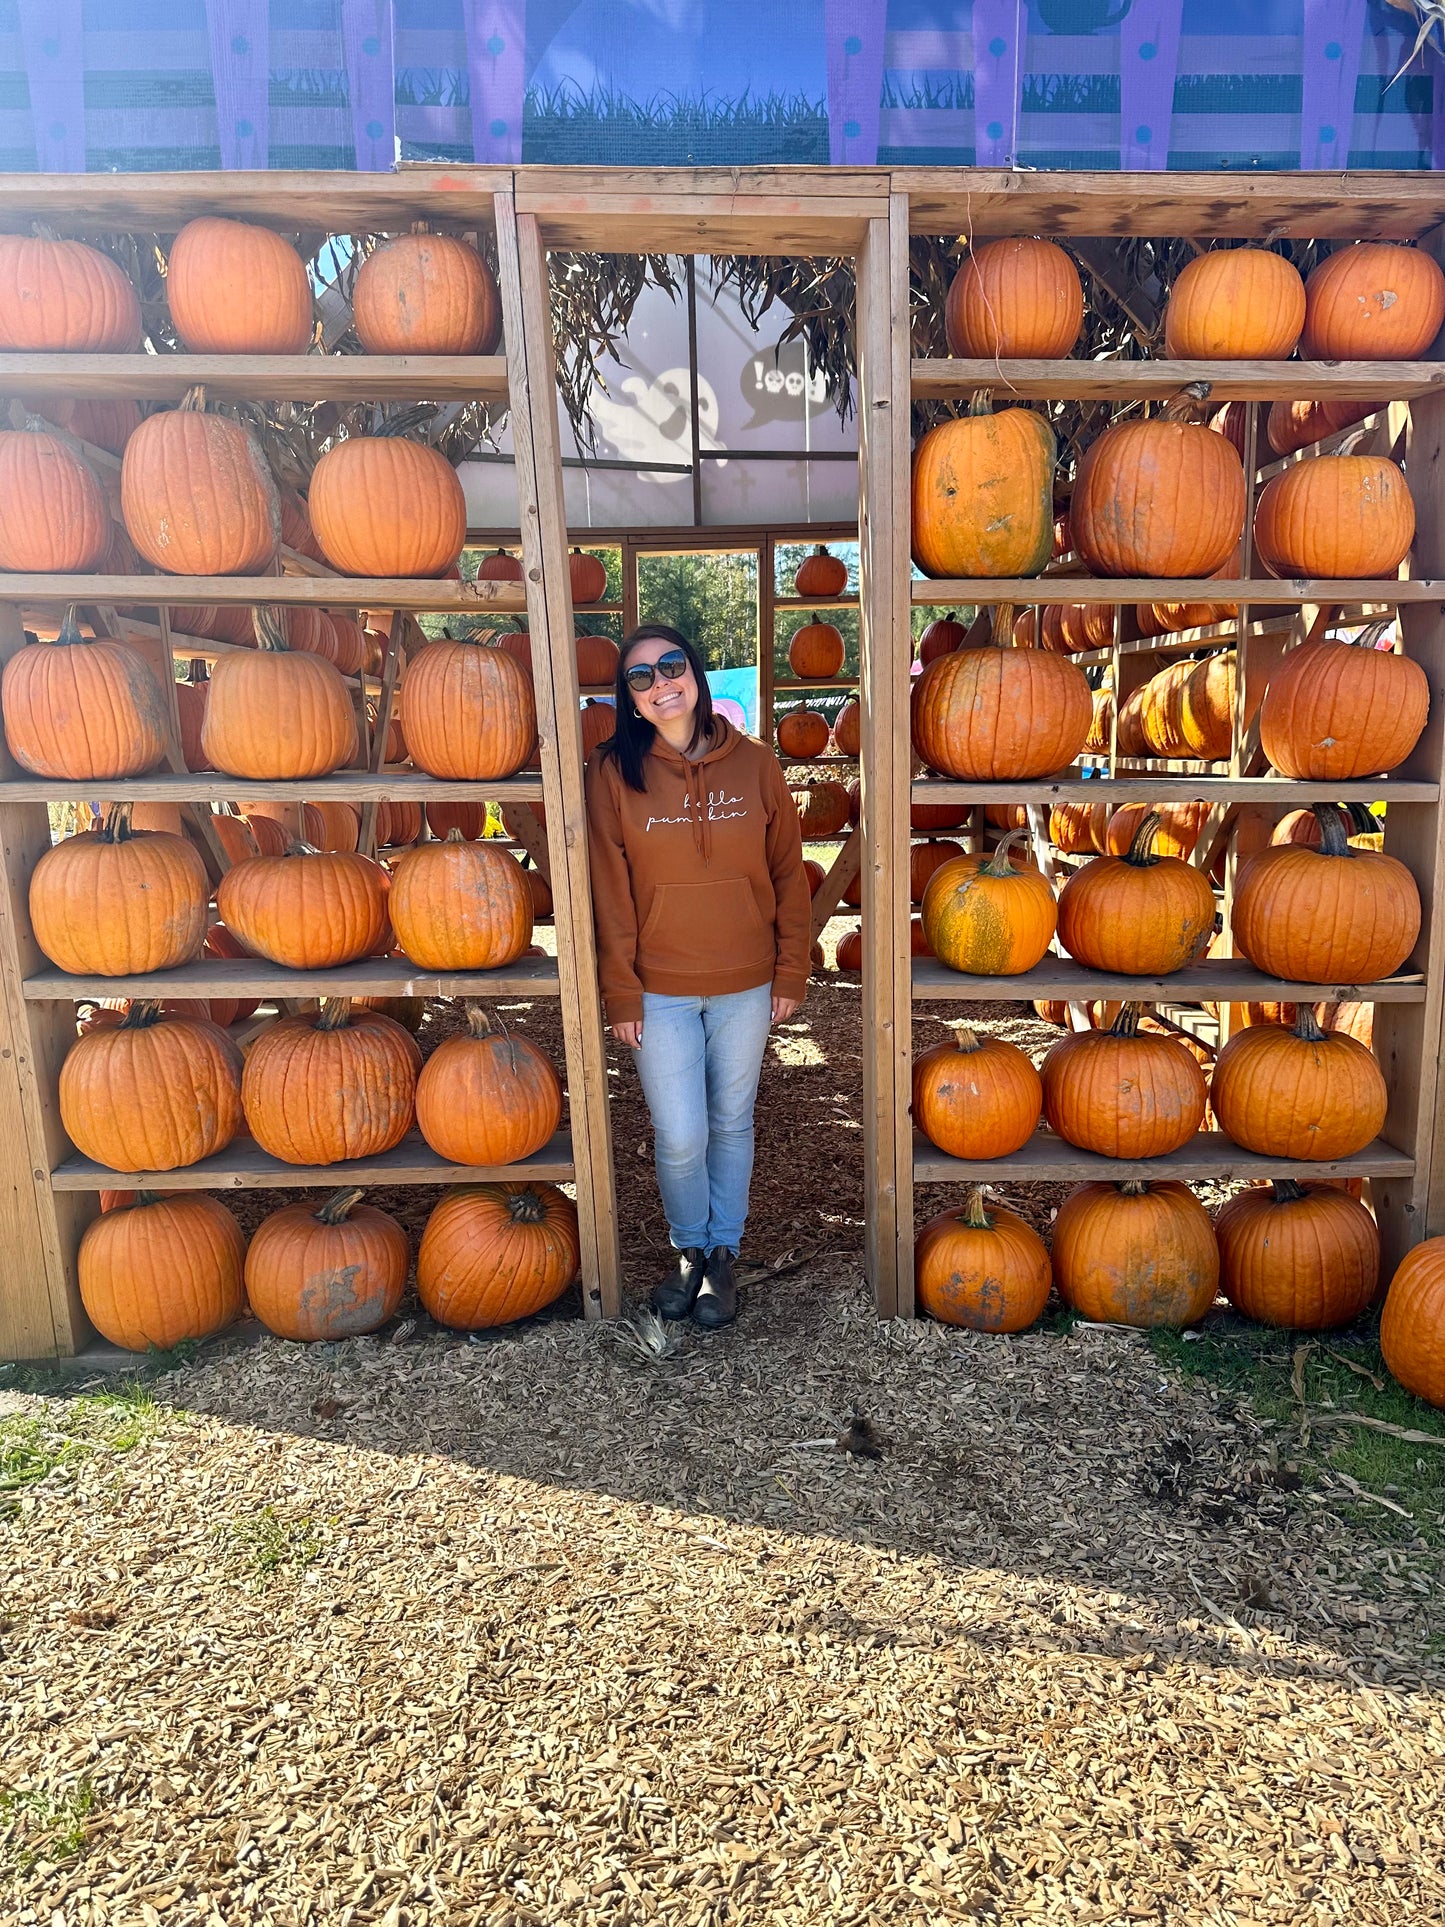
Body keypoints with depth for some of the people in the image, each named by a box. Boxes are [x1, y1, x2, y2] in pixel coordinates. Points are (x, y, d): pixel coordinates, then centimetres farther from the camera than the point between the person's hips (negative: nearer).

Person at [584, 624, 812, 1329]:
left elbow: (788, 872, 3)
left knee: (732, 1124, 13)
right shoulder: (613, 771, -5)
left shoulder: (754, 764, -1)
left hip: (746, 986, 1)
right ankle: (689, 1248, 31)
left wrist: (790, 972, 1)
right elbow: (610, 893, -5)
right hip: (660, 990, -1)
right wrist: (621, 993, -5)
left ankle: (722, 1253, 34)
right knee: (680, 1139, 3)